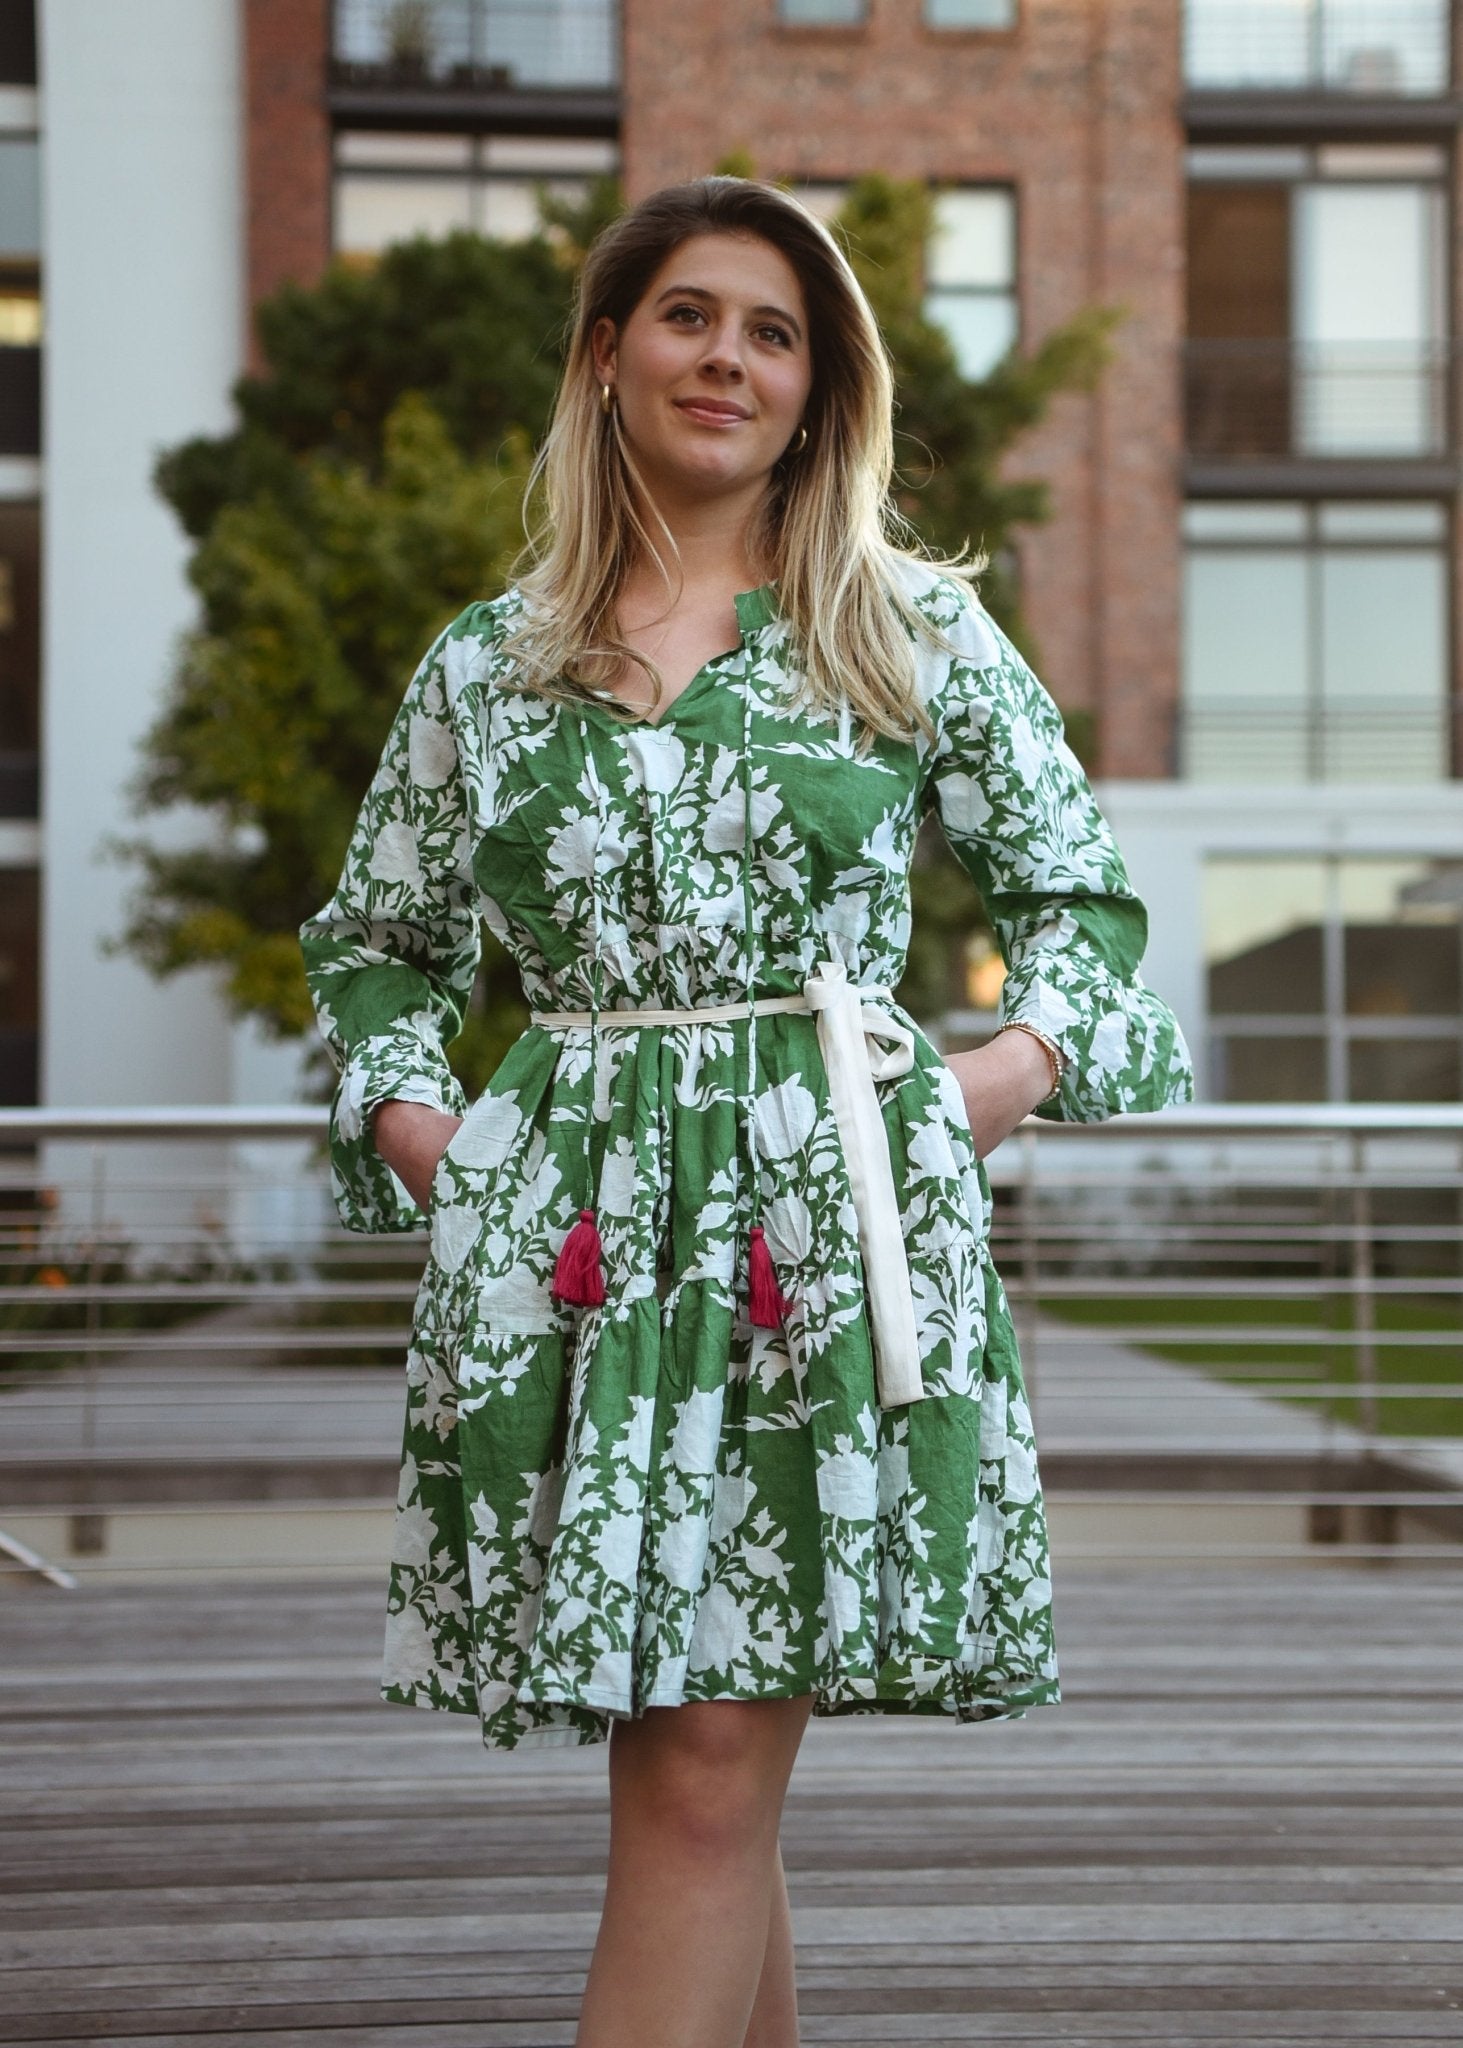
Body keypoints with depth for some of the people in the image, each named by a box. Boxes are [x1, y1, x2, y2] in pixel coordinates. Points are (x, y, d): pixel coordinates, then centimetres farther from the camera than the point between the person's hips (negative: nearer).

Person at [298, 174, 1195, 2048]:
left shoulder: (914, 627, 8)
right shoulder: (482, 664, 13)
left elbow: (1086, 897, 13)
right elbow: (374, 943, 21)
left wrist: (985, 1088, -2)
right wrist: (410, 1120, 4)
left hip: (828, 1214, -2)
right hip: (569, 1235, 2)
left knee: (710, 1774, -6)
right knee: (681, 1776, 4)